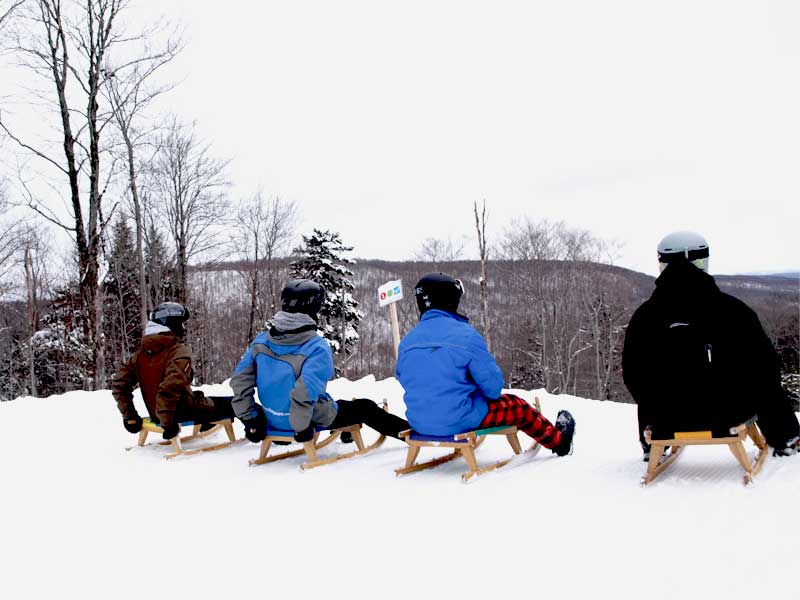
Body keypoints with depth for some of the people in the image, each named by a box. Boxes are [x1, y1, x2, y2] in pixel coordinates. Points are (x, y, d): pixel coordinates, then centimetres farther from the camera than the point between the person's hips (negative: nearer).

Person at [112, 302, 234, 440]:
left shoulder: (142, 352, 1)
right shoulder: (179, 352, -22)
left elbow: (119, 384, 0)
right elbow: (171, 386, -36)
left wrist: (130, 416, 5)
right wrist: (167, 423, -27)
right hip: (183, 412, -8)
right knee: (229, 403, 9)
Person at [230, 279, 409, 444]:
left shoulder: (261, 340, -6)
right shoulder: (317, 347, -25)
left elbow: (240, 379, -5)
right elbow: (306, 390, -34)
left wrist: (249, 418, 3)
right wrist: (301, 427, -20)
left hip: (272, 419, 6)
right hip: (313, 420, -6)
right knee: (364, 408, 16)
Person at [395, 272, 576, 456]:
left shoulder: (407, 341, -2)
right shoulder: (466, 334, -16)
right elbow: (492, 383, -11)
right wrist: (493, 393, 13)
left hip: (419, 423, 6)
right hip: (461, 421, -5)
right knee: (517, 407, 19)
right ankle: (558, 441, 42)